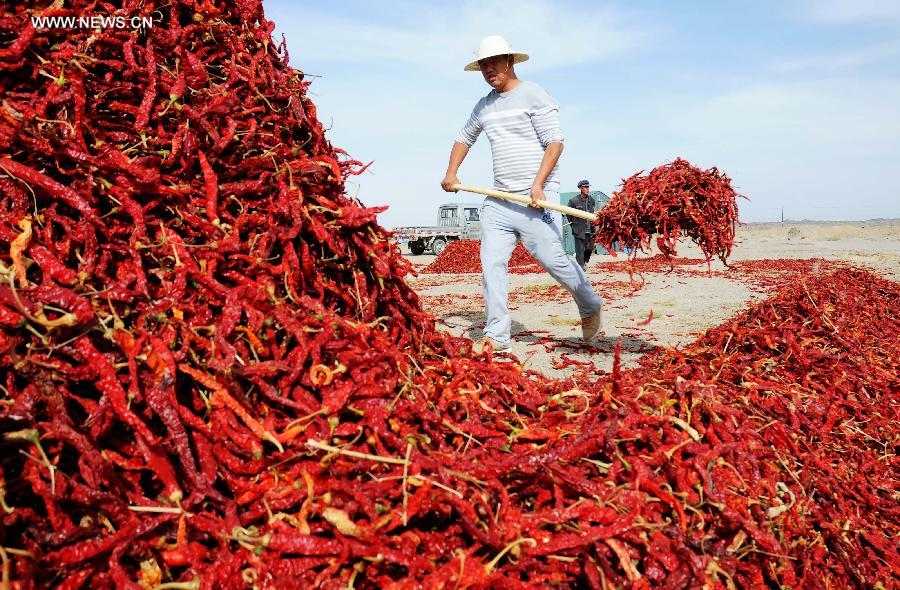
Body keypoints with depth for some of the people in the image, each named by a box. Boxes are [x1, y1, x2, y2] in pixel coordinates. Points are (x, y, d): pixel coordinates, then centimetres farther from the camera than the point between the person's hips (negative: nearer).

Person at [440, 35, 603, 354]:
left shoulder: (533, 95, -2)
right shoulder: (484, 106, 18)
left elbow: (555, 142, -9)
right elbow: (463, 138, 34)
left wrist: (538, 184, -19)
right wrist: (451, 173, 20)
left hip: (534, 197, -6)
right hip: (498, 198, 6)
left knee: (553, 259, -8)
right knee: (492, 262, -5)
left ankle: (591, 307, 20)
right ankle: (496, 337, -1)